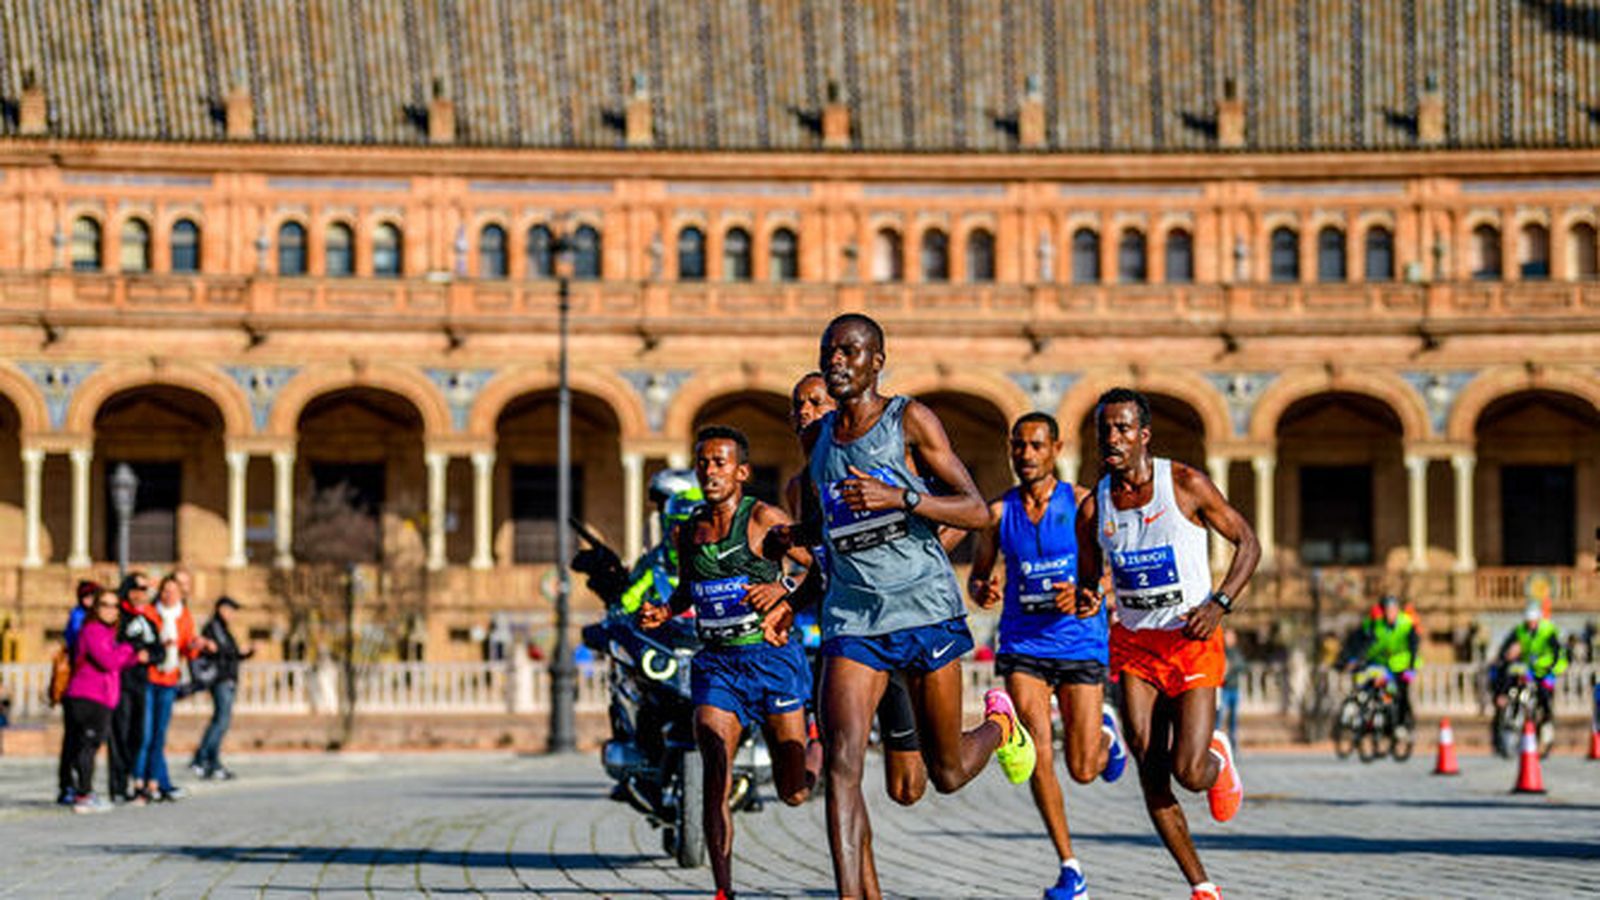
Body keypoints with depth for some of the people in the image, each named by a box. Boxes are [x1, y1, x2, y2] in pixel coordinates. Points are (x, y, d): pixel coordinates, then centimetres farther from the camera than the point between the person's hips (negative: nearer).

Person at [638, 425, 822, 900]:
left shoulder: (763, 518, -7)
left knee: (793, 793, 3)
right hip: (715, 662, 3)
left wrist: (783, 589, -25)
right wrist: (664, 612, 6)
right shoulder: (689, 532, 9)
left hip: (771, 656, -3)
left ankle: (816, 750, 40)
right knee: (715, 770, -17)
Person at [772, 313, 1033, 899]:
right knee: (842, 762, -17)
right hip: (851, 614, 3)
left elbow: (977, 512, -9)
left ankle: (998, 725, 44)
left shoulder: (911, 421, -5)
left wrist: (900, 498, -23)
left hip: (925, 607, -3)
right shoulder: (817, 438, 10)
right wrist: (793, 537, 5)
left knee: (947, 774, 9)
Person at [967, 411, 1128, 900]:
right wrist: (982, 591, -13)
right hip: (1022, 644, 1)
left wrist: (1085, 594, -26)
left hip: (1080, 643, -1)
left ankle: (1105, 733, 38)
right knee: (1039, 753, -14)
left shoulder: (1081, 503, -4)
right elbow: (977, 575, 11)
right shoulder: (999, 512, 2)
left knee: (1083, 770, 0)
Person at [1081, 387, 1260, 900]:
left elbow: (1247, 543, -3)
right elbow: (1088, 574, 14)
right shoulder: (1094, 506, 0)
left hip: (1191, 641, -3)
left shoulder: (1186, 486, -10)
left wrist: (1219, 604, -16)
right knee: (1151, 775, -3)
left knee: (1189, 774, -14)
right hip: (1133, 644, 3)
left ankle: (1219, 758, 25)